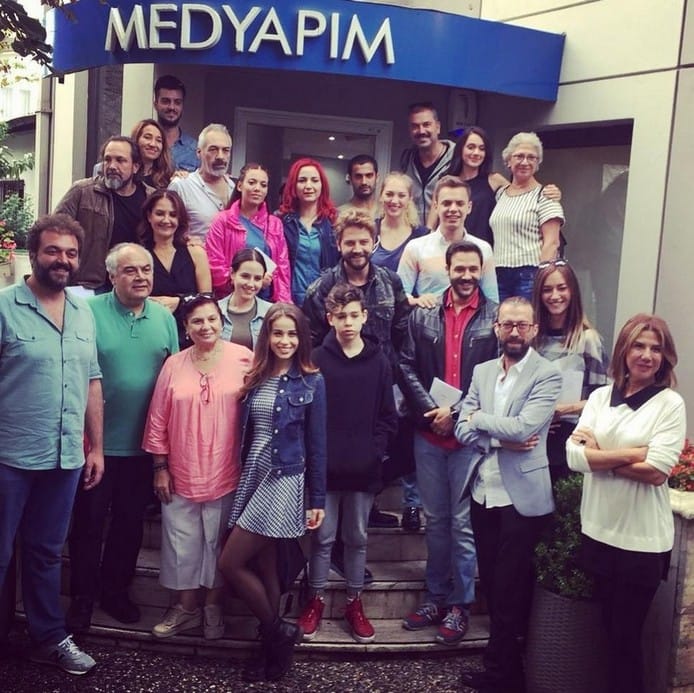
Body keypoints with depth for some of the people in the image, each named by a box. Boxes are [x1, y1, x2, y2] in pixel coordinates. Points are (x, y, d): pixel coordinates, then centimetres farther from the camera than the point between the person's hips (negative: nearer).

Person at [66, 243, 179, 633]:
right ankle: (82, 597, 26)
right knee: (89, 522, 10)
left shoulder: (164, 317, 2)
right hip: (96, 442, -4)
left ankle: (115, 591, 33)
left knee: (130, 523, 16)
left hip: (143, 444, 4)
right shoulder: (91, 312, -12)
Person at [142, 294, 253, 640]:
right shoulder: (174, 365, 1)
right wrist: (160, 467, 3)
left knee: (218, 543, 11)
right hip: (181, 474, 2)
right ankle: (186, 606, 30)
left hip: (225, 474, -2)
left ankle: (213, 607, 29)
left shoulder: (243, 359, -6)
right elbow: (158, 420, 4)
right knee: (182, 544, 12)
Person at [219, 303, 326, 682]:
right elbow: (245, 434, 10)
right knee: (262, 565, 10)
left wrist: (317, 499, -5)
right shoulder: (255, 377, 8)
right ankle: (275, 638, 24)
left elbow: (316, 444, -4)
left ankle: (276, 633, 11)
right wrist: (243, 475, 8)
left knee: (230, 563, -6)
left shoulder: (311, 382, -5)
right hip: (252, 475, 5)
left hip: (284, 479, -5)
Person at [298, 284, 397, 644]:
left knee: (357, 538, 13)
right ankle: (316, 599, 25)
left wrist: (374, 451, -5)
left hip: (364, 469, 1)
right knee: (322, 537, 9)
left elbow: (388, 416, 4)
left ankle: (354, 602, 27)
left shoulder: (378, 362, 2)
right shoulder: (317, 359, -2)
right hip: (324, 466, -1)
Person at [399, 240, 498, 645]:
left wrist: (456, 413, -13)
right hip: (428, 434, 3)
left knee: (463, 524, 3)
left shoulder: (496, 318, -2)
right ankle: (435, 597, 27)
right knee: (435, 520, 14)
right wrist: (430, 411, -9)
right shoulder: (423, 315, 8)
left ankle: (461, 604, 17)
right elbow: (408, 368, 4)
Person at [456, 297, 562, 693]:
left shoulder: (548, 375, -9)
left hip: (522, 497, -6)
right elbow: (463, 430, 2)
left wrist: (479, 418, -7)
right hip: (483, 493, 6)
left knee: (511, 590, 5)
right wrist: (502, 440, -14)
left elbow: (523, 427, -21)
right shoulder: (482, 371, 8)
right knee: (491, 584, 16)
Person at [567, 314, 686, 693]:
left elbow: (657, 472, -17)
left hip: (642, 540, -4)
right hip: (598, 531, 4)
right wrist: (633, 453, -16)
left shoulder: (670, 404, -8)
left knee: (625, 636, 9)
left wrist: (598, 453, -10)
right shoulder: (599, 396, 4)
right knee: (610, 630, 19)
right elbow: (574, 456, -7)